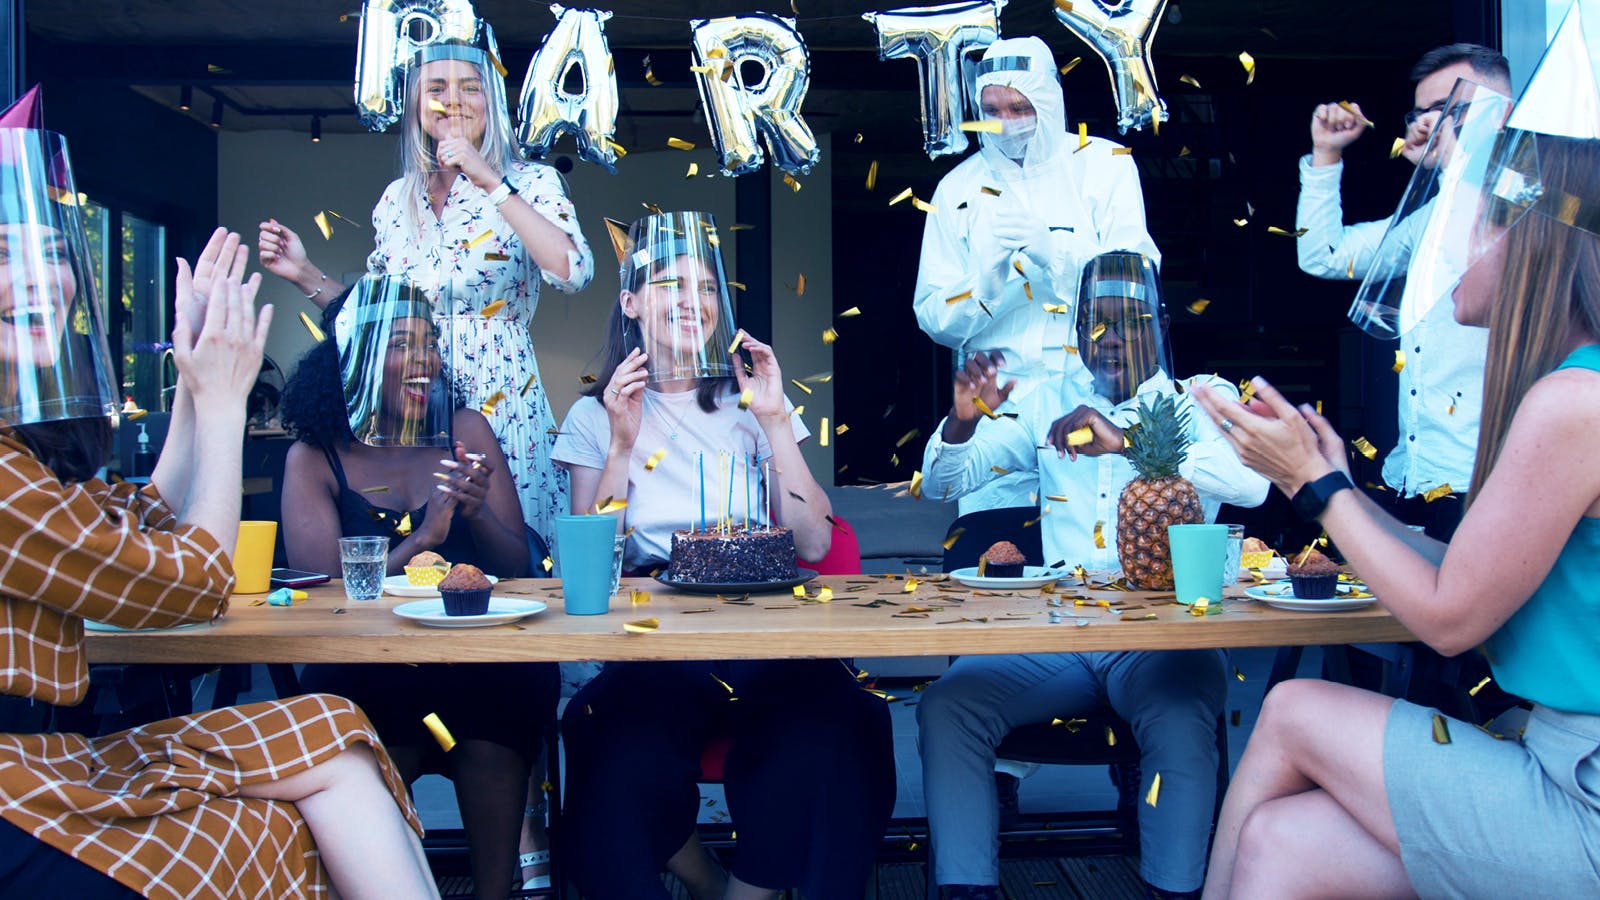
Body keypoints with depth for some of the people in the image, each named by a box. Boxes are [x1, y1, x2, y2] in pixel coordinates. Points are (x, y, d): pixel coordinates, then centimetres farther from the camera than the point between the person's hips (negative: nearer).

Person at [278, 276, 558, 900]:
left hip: (481, 658, 1)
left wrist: (477, 511, -13)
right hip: (364, 670, -1)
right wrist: (422, 539, -18)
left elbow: (517, 568, 8)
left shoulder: (466, 432, 11)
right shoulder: (315, 458, 6)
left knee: (514, 682, -31)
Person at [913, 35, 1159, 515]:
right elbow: (935, 322, 4)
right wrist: (986, 277, -16)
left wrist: (1051, 248, -19)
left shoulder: (1104, 164, 6)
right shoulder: (957, 189, 9)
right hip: (999, 408, 1)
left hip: (1095, 396, -1)